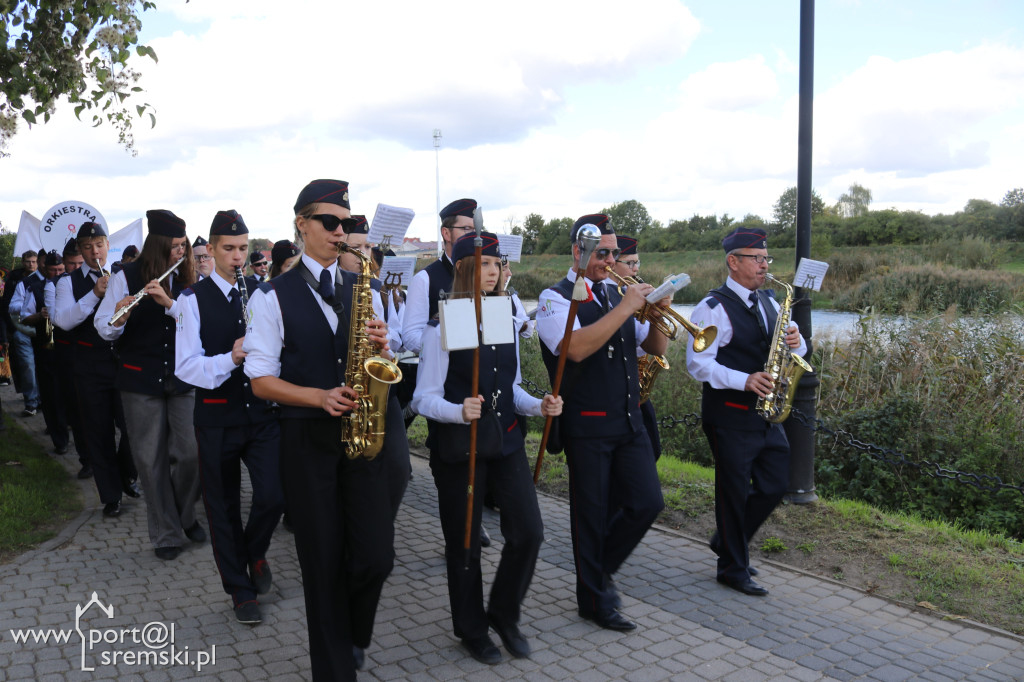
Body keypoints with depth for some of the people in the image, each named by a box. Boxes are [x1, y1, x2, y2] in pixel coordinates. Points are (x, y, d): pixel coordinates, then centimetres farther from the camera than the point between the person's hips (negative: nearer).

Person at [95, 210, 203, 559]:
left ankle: (187, 517, 26)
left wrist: (169, 302, -24)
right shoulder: (126, 277, -4)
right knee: (152, 459, 5)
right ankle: (166, 534, 19)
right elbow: (103, 328, -6)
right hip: (141, 380, -2)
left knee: (190, 453, -1)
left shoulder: (188, 278, 4)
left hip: (183, 379, 2)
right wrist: (118, 318, -27)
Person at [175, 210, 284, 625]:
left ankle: (254, 552, 24)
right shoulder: (194, 299, -4)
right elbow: (186, 366, -11)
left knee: (273, 496, -9)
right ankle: (240, 589, 29)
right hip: (217, 416, -1)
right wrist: (230, 359, -27)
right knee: (224, 508, 9)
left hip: (262, 411, 2)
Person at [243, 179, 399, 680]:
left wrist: (382, 348, -10)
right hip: (307, 439, -3)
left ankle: (353, 636, 32)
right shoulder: (273, 296, -2)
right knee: (324, 563, 6)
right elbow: (261, 381, -4)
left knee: (376, 557, 0)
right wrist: (320, 397, -19)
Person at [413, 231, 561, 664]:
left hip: (505, 441, 5)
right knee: (464, 543, 7)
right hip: (458, 446, -5)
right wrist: (460, 412, -31)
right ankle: (472, 630, 29)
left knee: (529, 532, -1)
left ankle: (504, 614, 24)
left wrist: (538, 405, -2)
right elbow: (424, 398, -12)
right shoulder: (442, 326, -10)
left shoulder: (506, 320, 9)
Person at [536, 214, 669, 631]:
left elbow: (656, 347, 13)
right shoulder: (556, 298, -7)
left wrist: (659, 311, -6)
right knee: (592, 514, 5)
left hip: (629, 420, 6)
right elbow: (576, 348, -26)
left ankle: (601, 568, 29)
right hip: (587, 426, -6)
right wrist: (625, 308, -23)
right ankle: (595, 601, 24)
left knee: (648, 502, 4)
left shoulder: (616, 294, 13)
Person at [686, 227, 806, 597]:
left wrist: (795, 341, -7)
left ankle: (727, 542, 33)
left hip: (767, 414, 8)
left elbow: (793, 351, 17)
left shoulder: (768, 302, 12)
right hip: (730, 417, -7)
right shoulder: (714, 308, -13)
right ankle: (733, 569, 20)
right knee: (734, 492, 4)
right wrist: (744, 380, -29)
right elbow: (698, 363, -19)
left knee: (776, 486, 12)